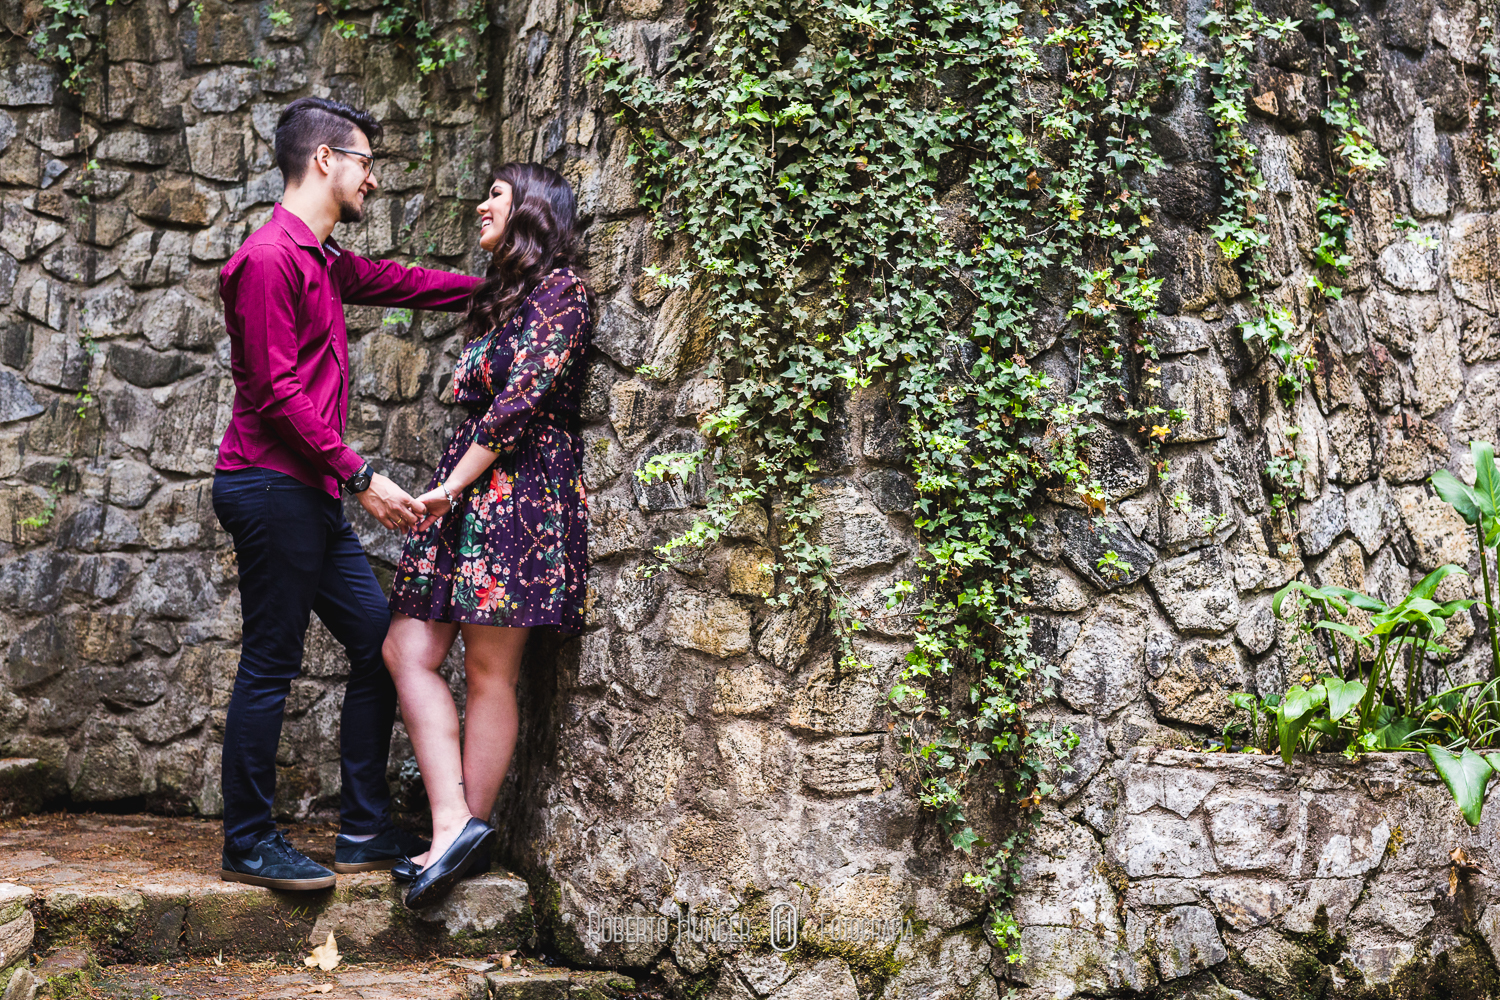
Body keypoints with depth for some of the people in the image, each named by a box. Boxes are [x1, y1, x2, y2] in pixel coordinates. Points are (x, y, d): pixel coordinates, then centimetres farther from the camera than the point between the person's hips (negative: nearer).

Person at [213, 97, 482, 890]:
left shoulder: (323, 260, 18)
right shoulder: (269, 258, -13)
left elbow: (402, 283, 33)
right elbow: (278, 393, -18)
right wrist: (360, 477, -19)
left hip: (313, 497, 10)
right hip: (270, 487, -10)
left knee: (379, 644, 10)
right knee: (271, 666, -4)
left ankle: (365, 831, 16)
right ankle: (247, 844, 7)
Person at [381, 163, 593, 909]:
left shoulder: (562, 289, -3)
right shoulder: (503, 294, 24)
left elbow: (523, 401, -12)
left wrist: (453, 485, -12)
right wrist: (449, 489, 10)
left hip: (517, 487, -9)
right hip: (468, 489, 9)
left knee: (490, 670, -6)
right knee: (407, 651, -2)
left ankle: (469, 831, -1)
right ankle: (454, 824, -5)